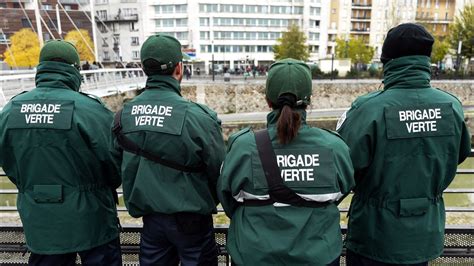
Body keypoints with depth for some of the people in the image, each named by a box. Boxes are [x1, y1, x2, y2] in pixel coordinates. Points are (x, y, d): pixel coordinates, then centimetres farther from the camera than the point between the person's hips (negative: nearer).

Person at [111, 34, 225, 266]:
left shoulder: (124, 114, -7)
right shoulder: (196, 116, -22)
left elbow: (123, 168, 2)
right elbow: (219, 169, -14)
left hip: (150, 216, 5)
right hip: (190, 218, -4)